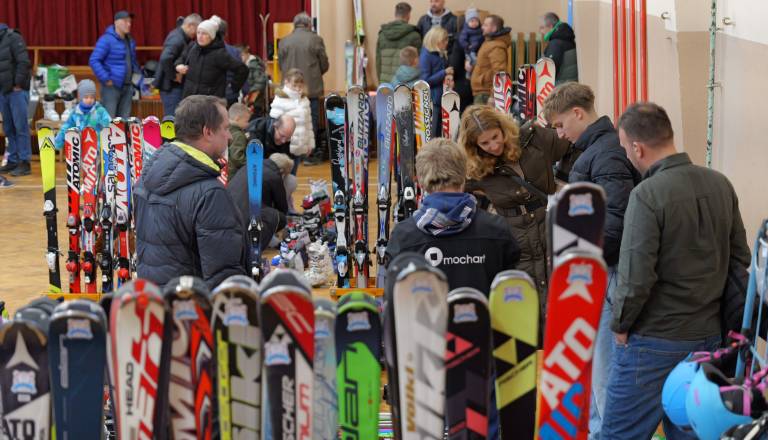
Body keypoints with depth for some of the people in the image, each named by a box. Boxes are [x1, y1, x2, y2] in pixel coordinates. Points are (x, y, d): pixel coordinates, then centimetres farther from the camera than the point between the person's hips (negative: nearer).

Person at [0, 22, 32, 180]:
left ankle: (24, 162, -3)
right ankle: (13, 161, 13)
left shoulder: (13, 38, -6)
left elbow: (23, 62, -13)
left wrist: (18, 84, -15)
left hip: (16, 90, -7)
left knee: (20, 127, -5)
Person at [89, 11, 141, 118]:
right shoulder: (107, 40, -10)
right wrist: (106, 79, -19)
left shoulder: (130, 41, 14)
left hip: (127, 87, 7)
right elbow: (94, 61, -16)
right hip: (112, 86, -7)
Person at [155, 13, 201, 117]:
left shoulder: (180, 36, 12)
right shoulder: (177, 39, -19)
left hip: (175, 85, 10)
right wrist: (173, 76, -21)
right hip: (171, 85, -10)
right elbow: (165, 58, -33)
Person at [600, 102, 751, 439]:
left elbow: (636, 277, -20)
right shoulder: (720, 184, 2)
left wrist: (620, 325, -6)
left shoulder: (647, 195, -19)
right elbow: (740, 258, 10)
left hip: (655, 341, -7)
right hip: (708, 335, 7)